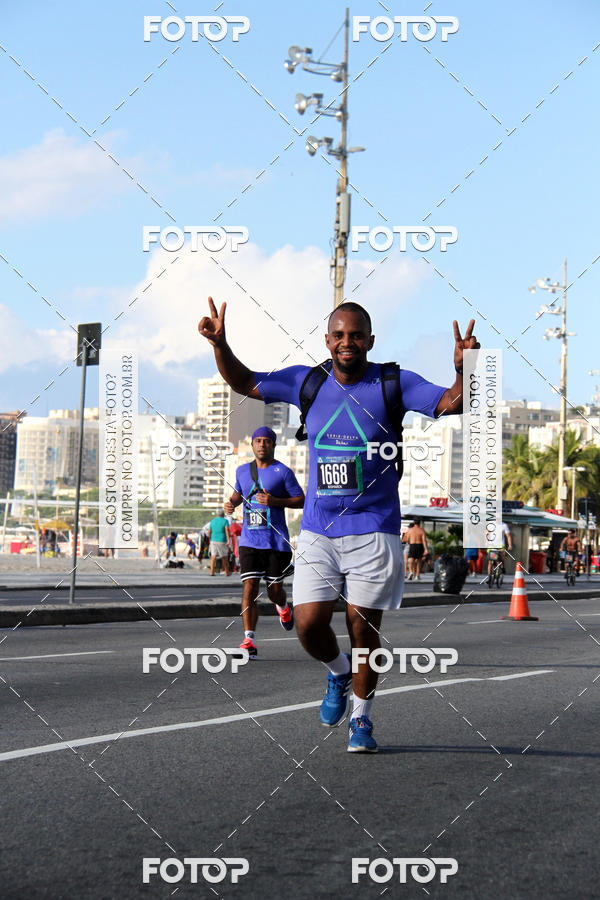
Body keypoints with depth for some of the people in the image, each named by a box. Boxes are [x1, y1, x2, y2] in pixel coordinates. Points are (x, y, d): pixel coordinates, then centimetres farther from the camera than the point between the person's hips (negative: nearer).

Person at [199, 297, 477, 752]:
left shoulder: (394, 384, -4)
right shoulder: (306, 382, 4)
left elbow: (453, 403, -12)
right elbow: (244, 382, 14)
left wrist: (464, 369, -32)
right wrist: (220, 345, -2)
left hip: (373, 531, -2)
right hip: (318, 531, 2)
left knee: (364, 628, 1)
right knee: (309, 625, -6)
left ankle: (361, 718, 21)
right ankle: (338, 673, 28)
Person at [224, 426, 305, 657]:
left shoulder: (283, 472, -3)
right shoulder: (242, 471, 11)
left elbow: (301, 500, -3)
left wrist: (275, 501, -17)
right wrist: (232, 502, 6)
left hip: (277, 542, -2)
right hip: (249, 541, 3)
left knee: (274, 591, 6)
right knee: (249, 588, -11)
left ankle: (283, 607, 44)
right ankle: (249, 639, -13)